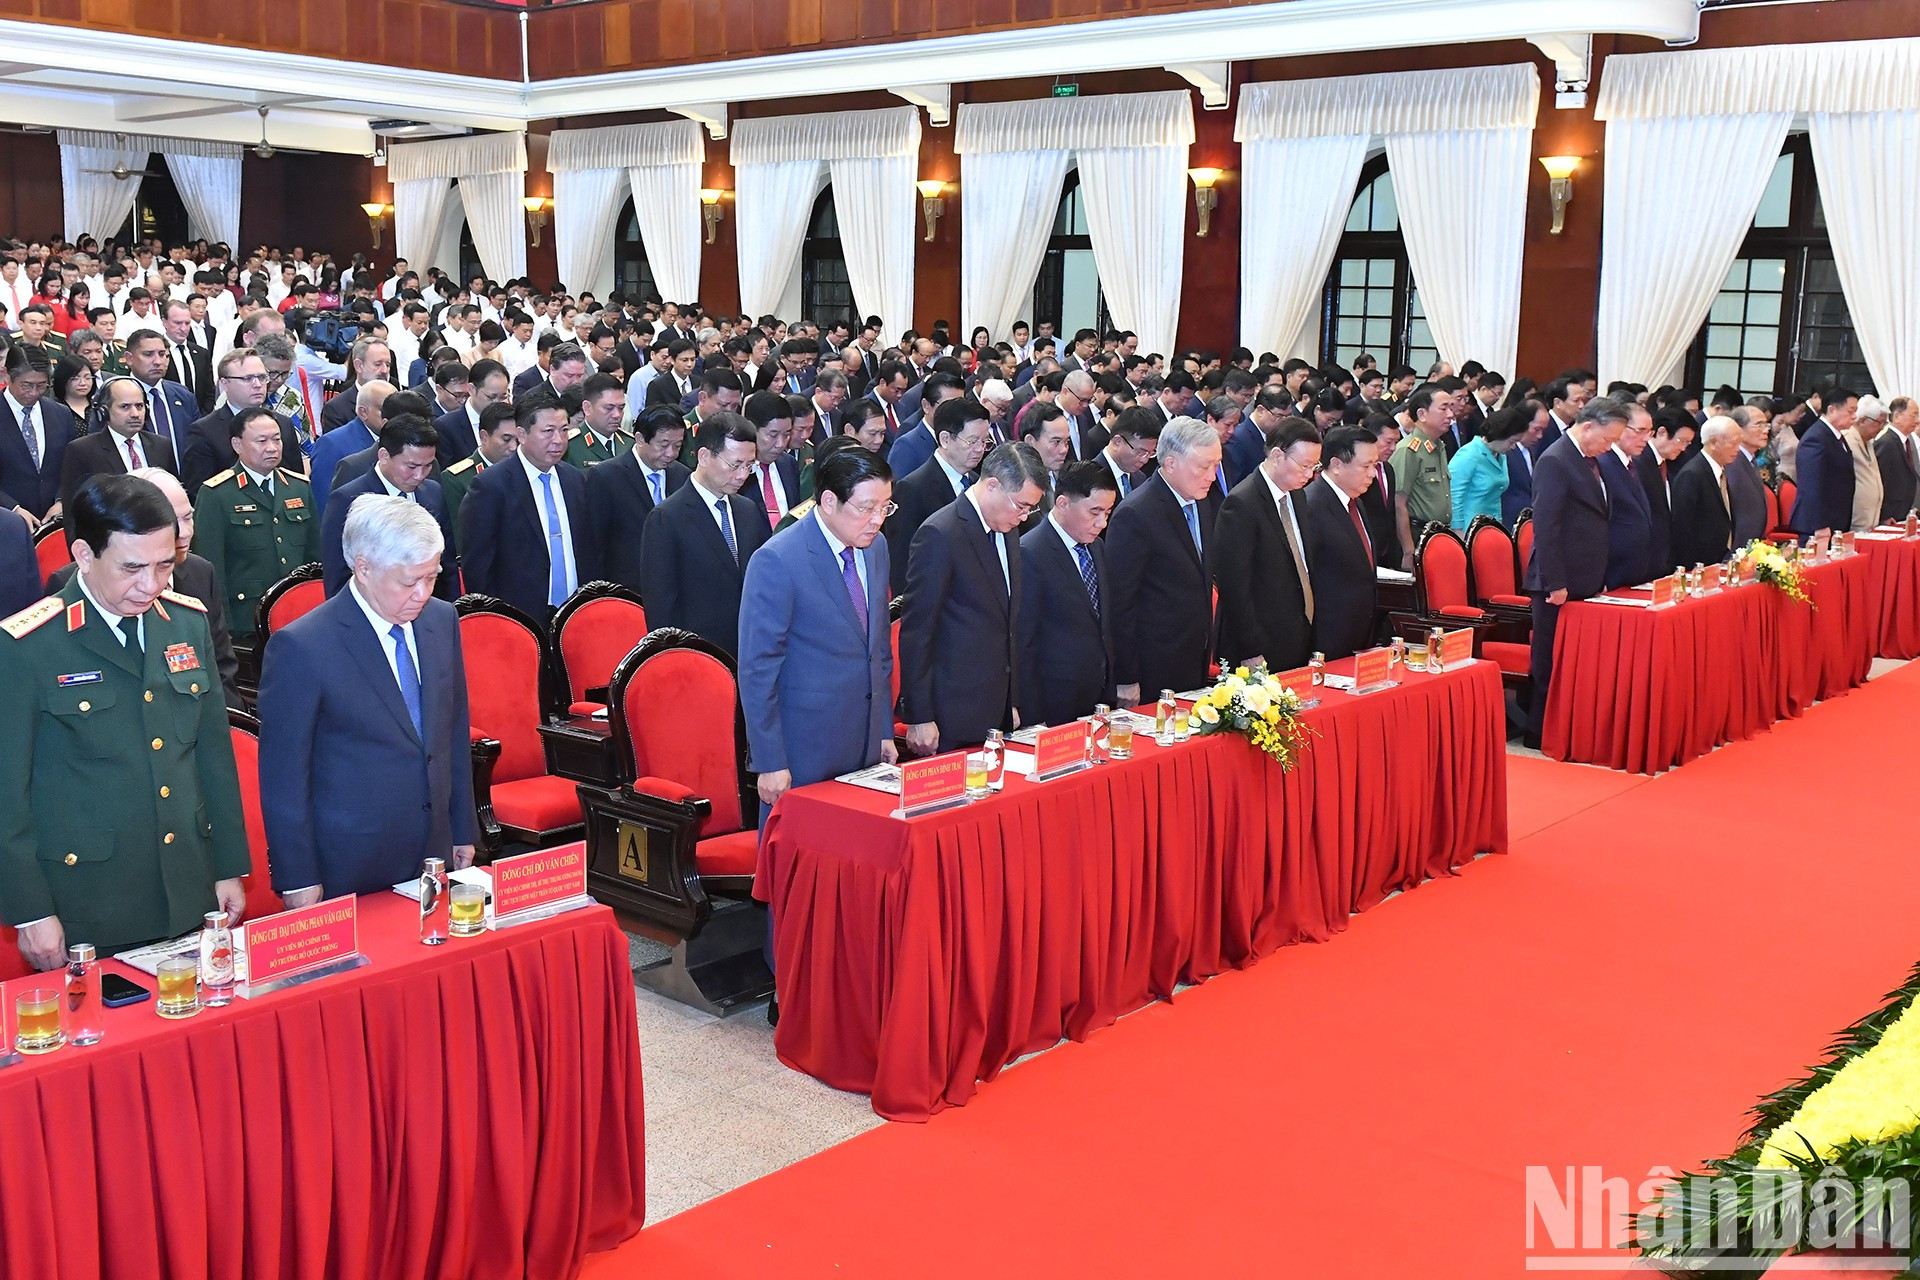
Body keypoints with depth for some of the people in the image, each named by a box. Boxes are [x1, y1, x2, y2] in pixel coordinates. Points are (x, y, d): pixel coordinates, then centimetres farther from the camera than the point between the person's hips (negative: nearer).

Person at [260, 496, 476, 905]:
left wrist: (464, 832, 14)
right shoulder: (301, 647, -17)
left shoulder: (442, 620, 2)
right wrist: (298, 881, -11)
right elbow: (282, 774, -12)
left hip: (434, 856, 6)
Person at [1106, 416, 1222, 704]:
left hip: (1197, 665, 8)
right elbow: (1120, 601, -18)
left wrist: (1208, 652, 16)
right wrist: (1125, 680, -16)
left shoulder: (1203, 502, 7)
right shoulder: (1134, 515, -19)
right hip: (1155, 672, -8)